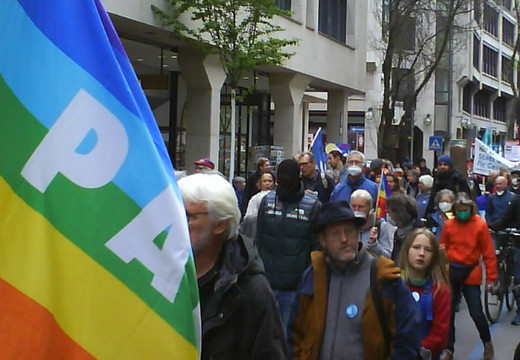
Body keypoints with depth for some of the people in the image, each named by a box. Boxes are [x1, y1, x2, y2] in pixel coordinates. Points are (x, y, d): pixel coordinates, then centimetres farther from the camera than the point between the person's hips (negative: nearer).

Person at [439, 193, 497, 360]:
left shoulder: (480, 224, -7)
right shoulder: (448, 225, -1)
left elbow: (489, 253, -5)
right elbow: (443, 249, 6)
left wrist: (491, 277, -7)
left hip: (471, 273, -2)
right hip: (451, 272, 2)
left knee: (476, 313, 0)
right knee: (448, 312, 7)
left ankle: (488, 343, 24)